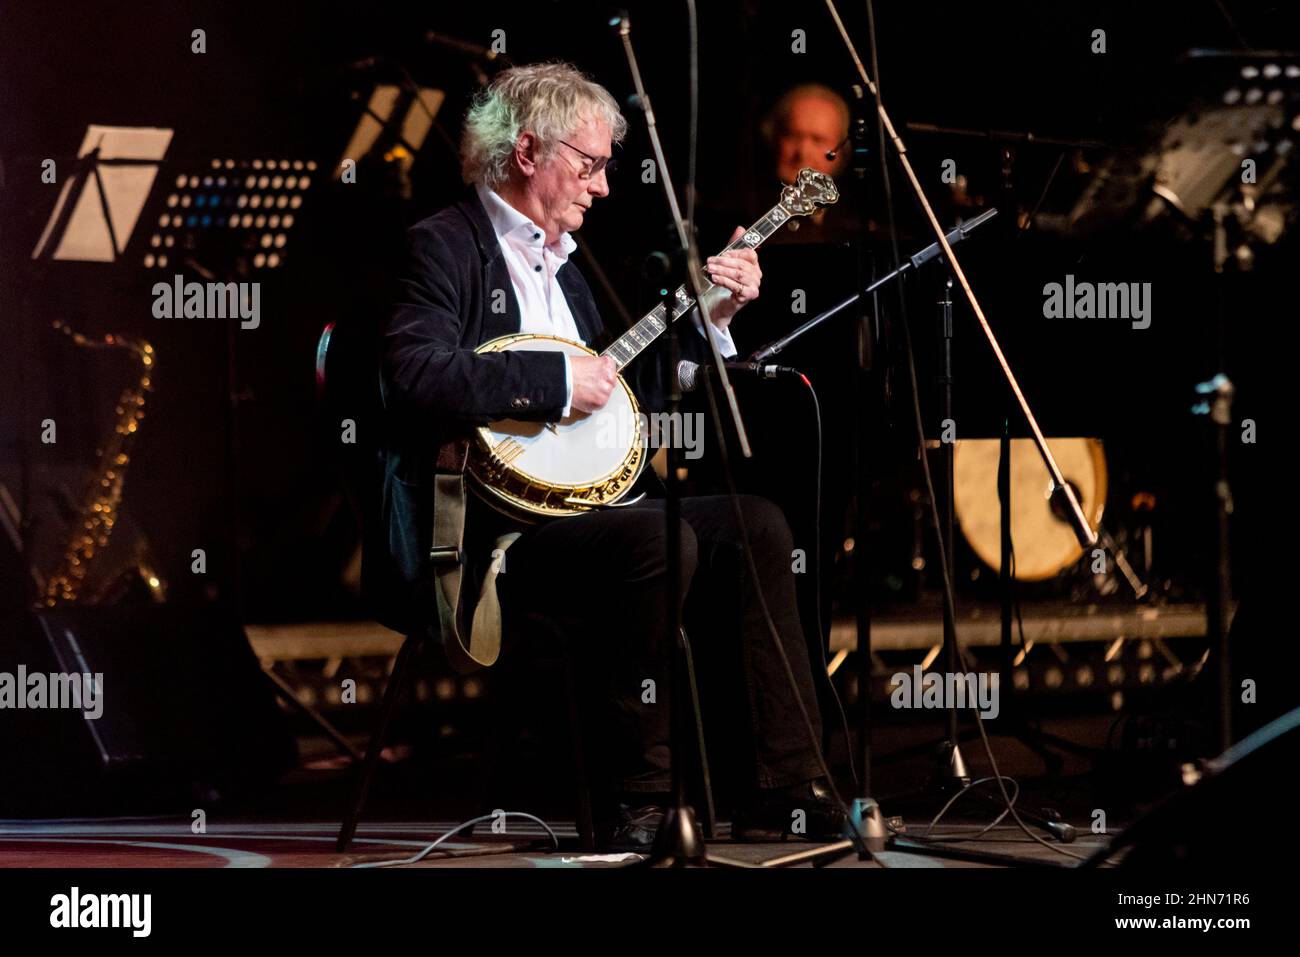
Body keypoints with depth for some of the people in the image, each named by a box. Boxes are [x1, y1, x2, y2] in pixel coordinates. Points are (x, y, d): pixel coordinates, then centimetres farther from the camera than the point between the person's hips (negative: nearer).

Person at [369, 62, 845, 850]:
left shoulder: (558, 261, 23)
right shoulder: (447, 246, -5)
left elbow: (631, 393, 26)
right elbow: (416, 373, -24)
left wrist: (712, 318, 16)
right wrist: (556, 379, -21)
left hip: (582, 507, 10)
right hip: (486, 532, -9)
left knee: (756, 526, -5)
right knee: (657, 539, -32)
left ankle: (783, 792, -8)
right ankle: (642, 802, -22)